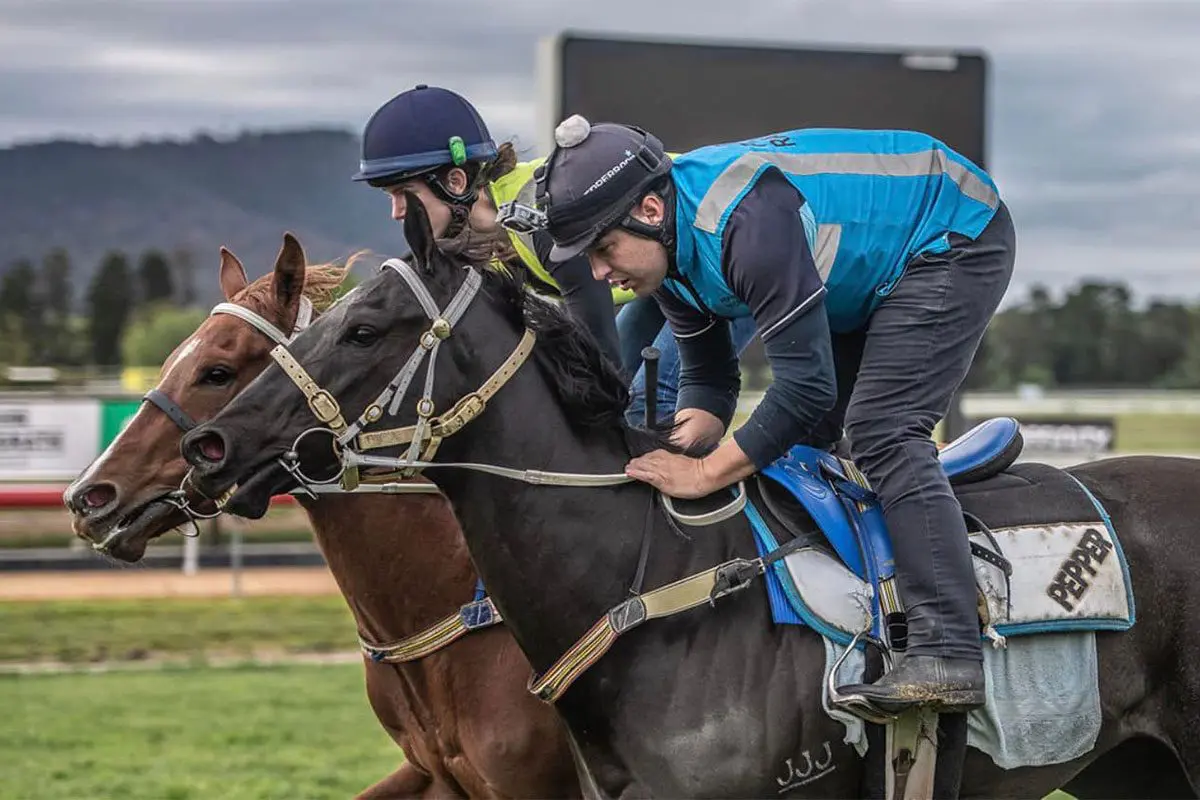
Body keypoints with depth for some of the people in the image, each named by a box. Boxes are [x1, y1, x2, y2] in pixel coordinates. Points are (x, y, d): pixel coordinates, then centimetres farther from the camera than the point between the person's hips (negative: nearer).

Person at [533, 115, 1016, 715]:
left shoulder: (748, 219, -37)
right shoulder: (668, 243, -7)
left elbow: (808, 384, -36)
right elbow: (707, 380, 1)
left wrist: (704, 472, -32)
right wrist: (674, 448, -19)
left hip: (956, 240, -10)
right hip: (874, 271, 10)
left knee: (882, 432, -23)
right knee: (797, 440, 8)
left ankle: (947, 655, -29)